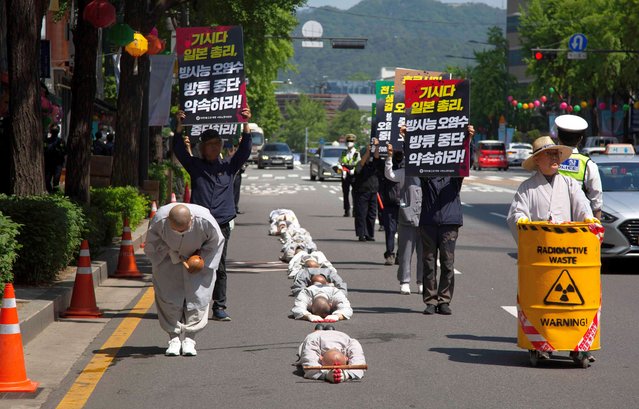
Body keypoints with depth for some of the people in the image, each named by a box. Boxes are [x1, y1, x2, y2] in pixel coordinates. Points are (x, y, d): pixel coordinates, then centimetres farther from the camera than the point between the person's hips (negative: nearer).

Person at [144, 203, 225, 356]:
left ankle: (189, 338, 1)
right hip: (169, 258, 1)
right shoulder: (159, 220, -34)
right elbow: (153, 242, -13)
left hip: (199, 258, 0)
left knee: (198, 296, -7)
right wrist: (173, 255, -18)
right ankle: (174, 337, 7)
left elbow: (215, 241, -13)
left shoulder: (205, 221, -35)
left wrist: (201, 261, -15)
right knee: (169, 297, -5)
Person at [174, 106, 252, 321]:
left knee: (220, 267, -1)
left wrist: (246, 125, -9)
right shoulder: (195, 166, 8)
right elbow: (179, 150, -4)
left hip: (221, 225, 1)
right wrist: (179, 127, -16)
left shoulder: (228, 166, 12)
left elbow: (244, 151, 2)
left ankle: (219, 307, 2)